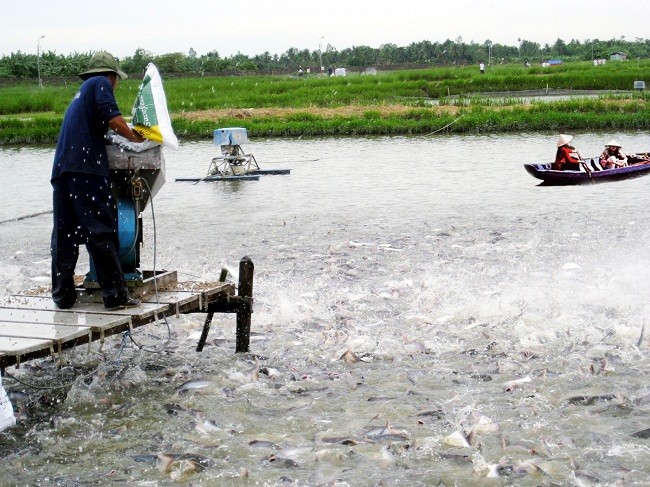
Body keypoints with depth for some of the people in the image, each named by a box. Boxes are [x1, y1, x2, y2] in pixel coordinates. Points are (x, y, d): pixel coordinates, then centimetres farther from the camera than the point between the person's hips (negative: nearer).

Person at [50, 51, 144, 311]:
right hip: (87, 167, -8)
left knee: (64, 234, 8)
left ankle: (62, 294, 10)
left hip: (61, 169, 8)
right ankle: (115, 294, -8)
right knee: (101, 232, -8)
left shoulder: (80, 92, 31)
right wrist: (133, 137, 5)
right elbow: (112, 117, -9)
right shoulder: (101, 83, 6)